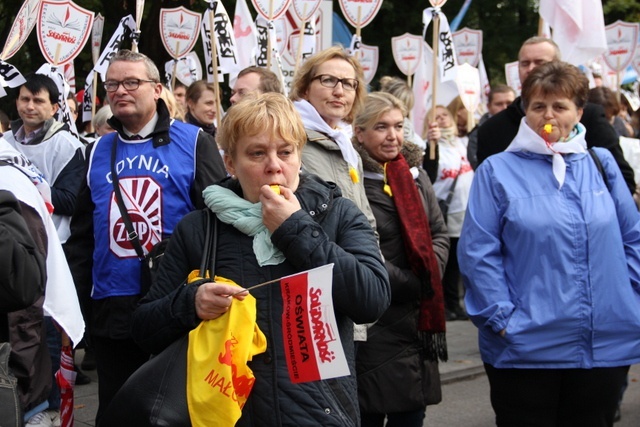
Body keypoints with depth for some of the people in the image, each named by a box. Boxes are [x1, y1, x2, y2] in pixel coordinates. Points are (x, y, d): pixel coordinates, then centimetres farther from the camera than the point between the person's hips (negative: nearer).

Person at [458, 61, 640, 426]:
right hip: (525, 348, -3)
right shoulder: (498, 171, -1)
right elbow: (478, 253, -5)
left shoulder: (601, 164, 9)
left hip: (608, 345, 3)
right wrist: (502, 317, -11)